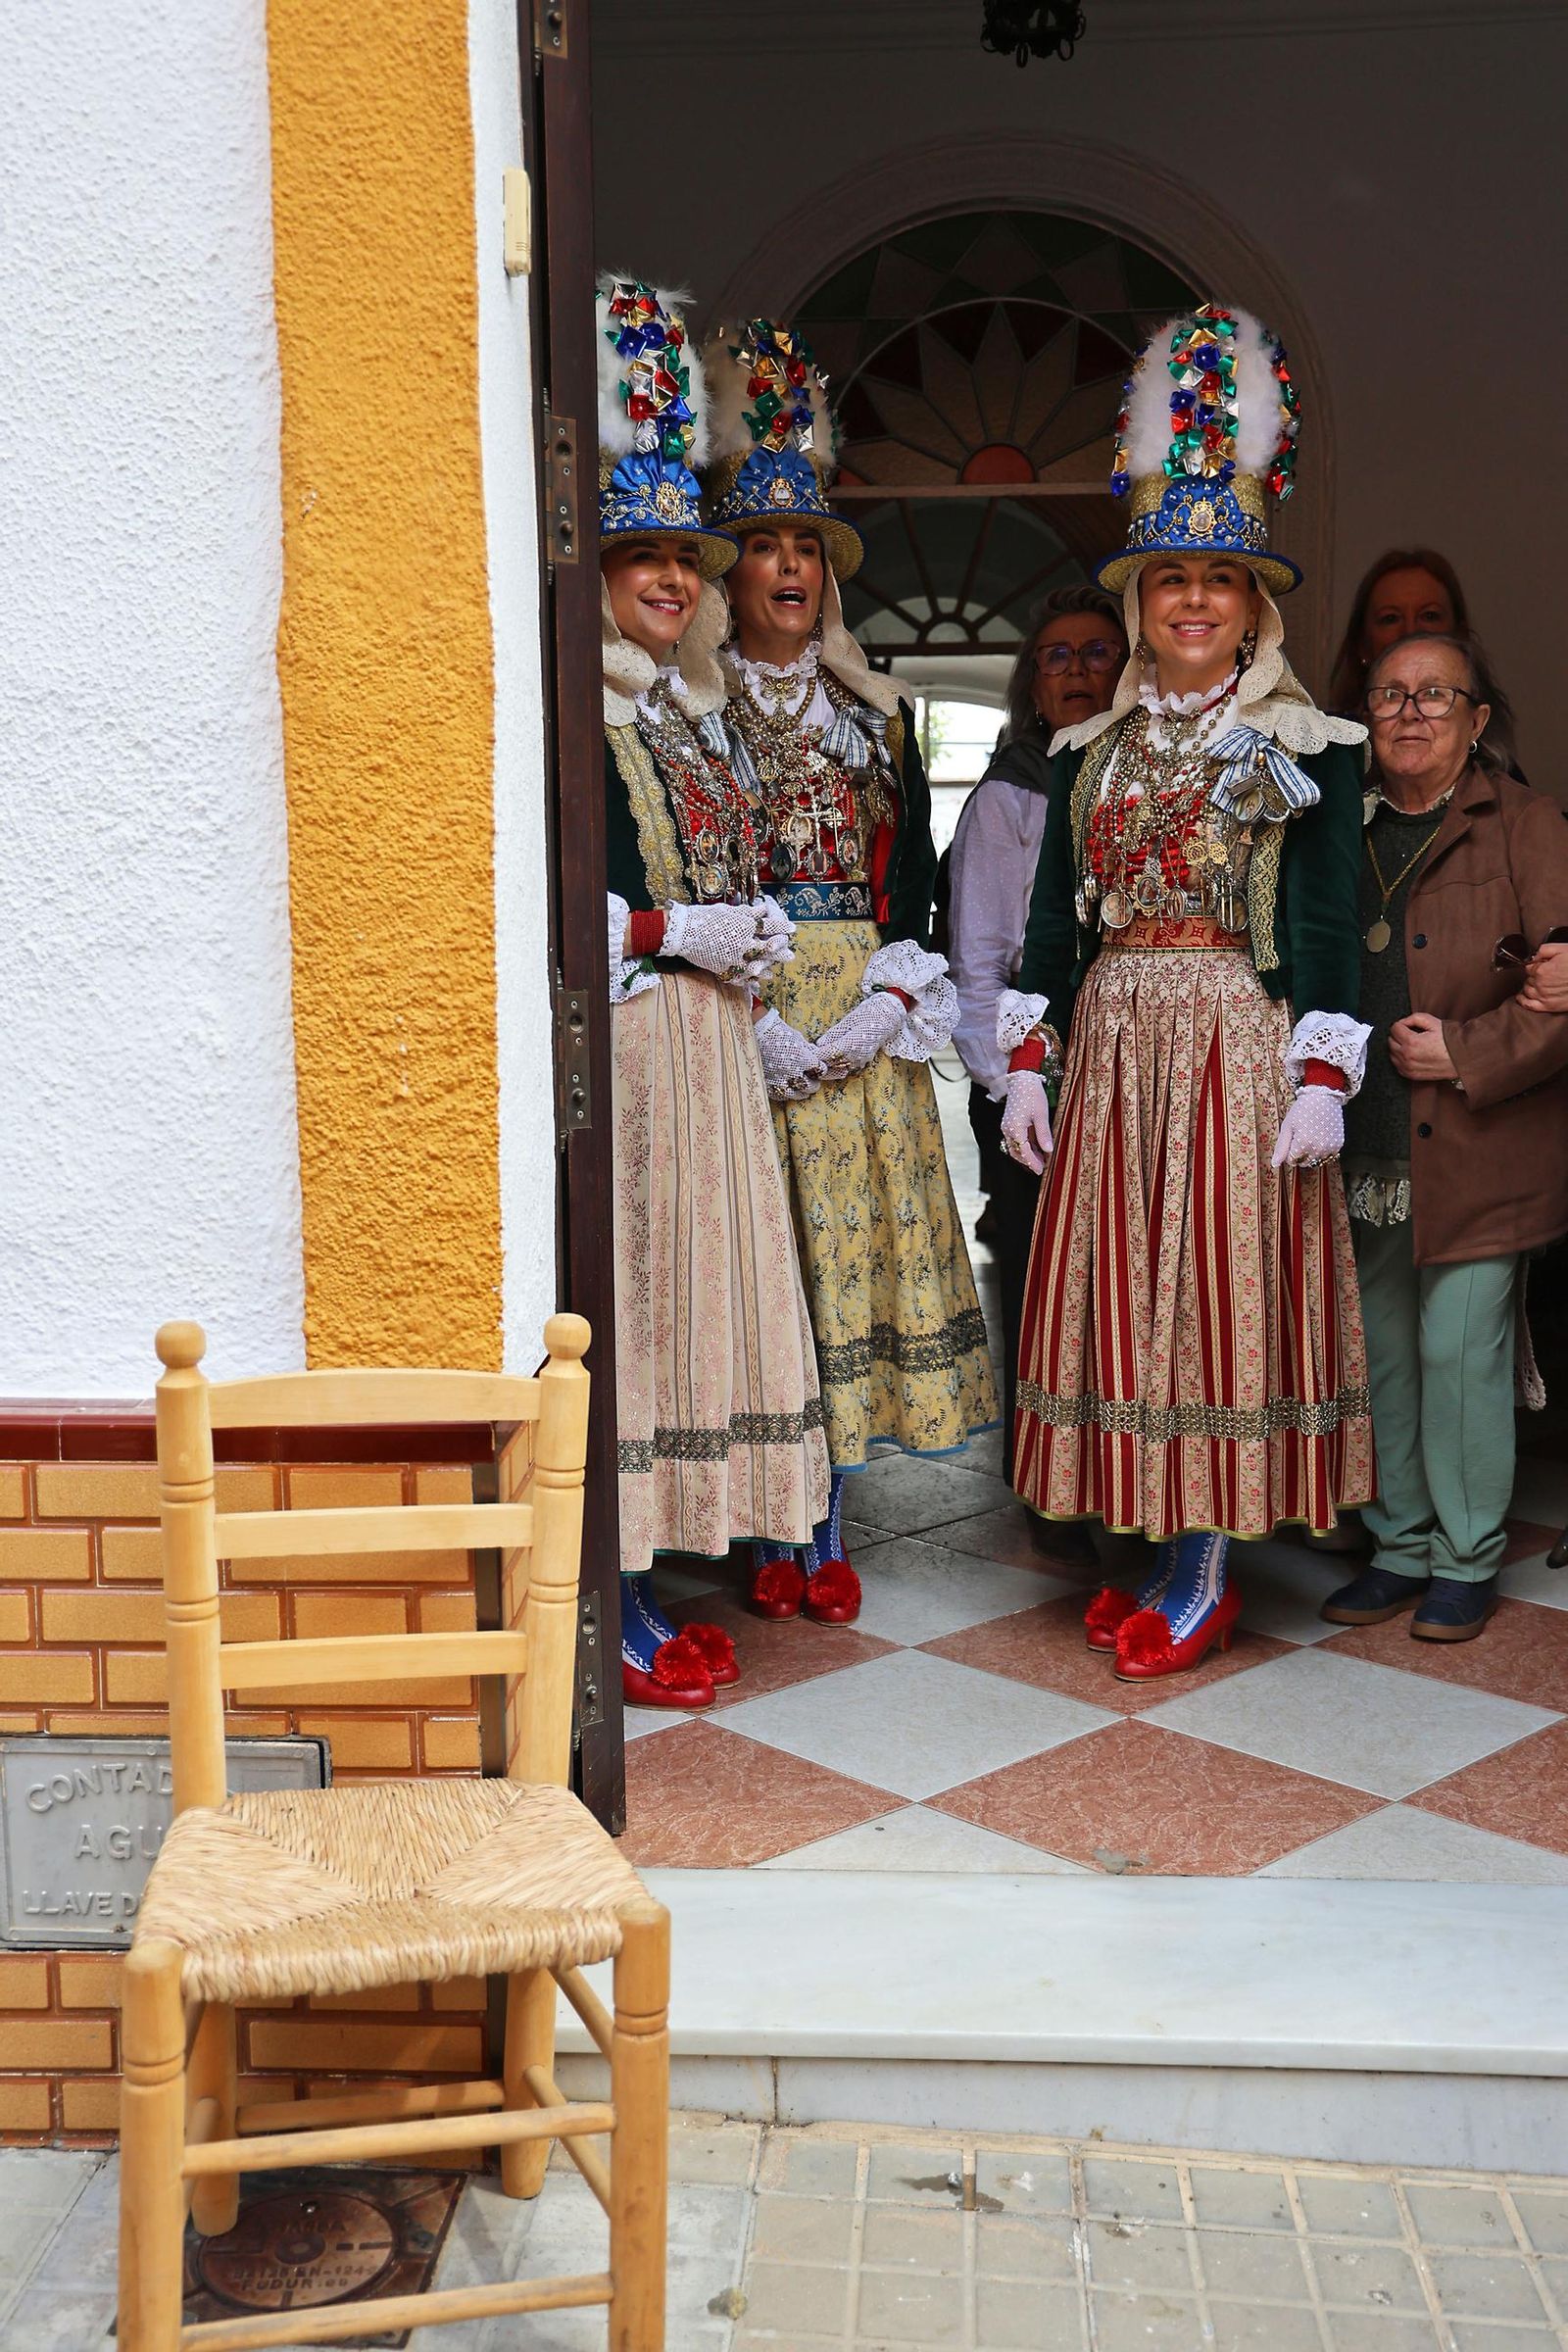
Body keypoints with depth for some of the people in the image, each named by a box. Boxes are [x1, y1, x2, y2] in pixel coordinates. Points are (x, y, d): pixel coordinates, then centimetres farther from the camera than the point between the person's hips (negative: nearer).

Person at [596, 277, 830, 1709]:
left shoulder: (696, 711, 19)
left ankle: (649, 1584, 19)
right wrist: (679, 933, -15)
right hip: (621, 1043, -9)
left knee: (701, 1293, 9)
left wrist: (755, 934, 8)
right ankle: (607, 1612, 3)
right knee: (623, 1299, -6)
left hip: (713, 1040, 9)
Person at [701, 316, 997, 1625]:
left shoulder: (877, 716, 15)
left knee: (855, 1237, 3)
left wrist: (887, 1002, -4)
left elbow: (915, 876, 12)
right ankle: (771, 1534, 7)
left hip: (863, 1016, 4)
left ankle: (831, 1530, 13)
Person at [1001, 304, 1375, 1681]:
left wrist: (1324, 1077, -12)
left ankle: (1209, 1569, 5)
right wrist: (1028, 1059, 5)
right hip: (1114, 1039, 4)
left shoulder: (1311, 745, 1)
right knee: (1123, 1287, 5)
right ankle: (1152, 1544, 16)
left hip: (1241, 1037, -4)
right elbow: (1055, 910, 12)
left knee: (1226, 1280, -3)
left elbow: (1331, 919, -4)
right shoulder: (1092, 750, 13)